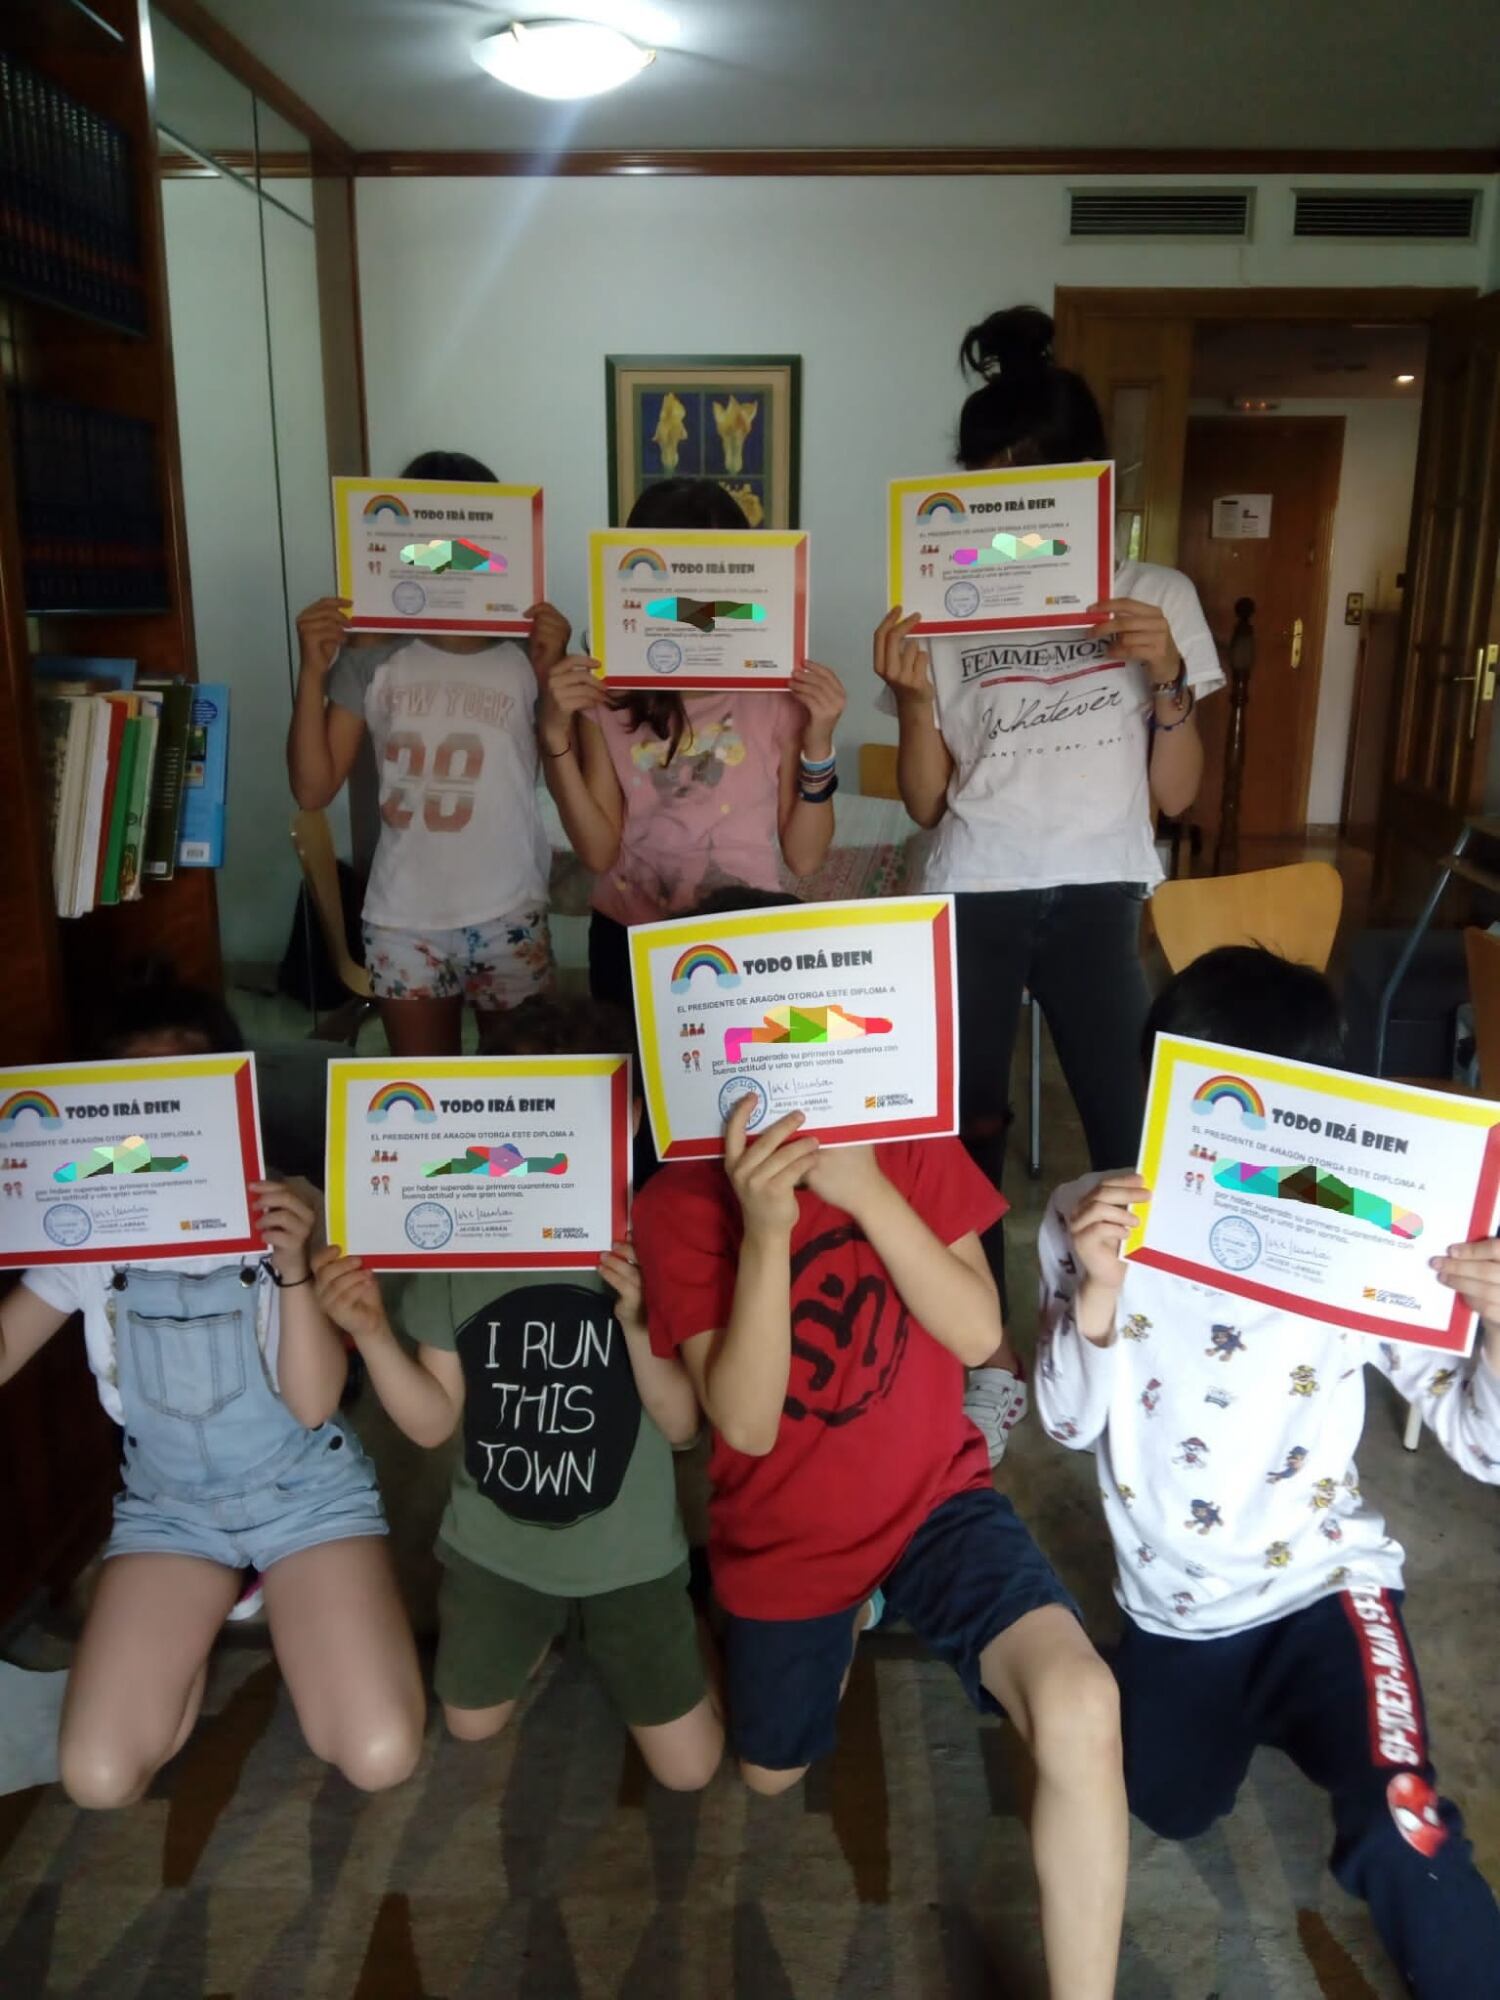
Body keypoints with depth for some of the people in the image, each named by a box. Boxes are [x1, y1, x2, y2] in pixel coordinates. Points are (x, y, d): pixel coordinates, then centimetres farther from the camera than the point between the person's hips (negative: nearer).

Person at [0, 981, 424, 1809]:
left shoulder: (285, 1212, -15)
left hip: (303, 1492, -2)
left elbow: (313, 1405, -19)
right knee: (97, 1778, -9)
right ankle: (214, 1615, 17)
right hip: (167, 1506, 3)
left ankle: (285, 1608, 15)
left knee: (380, 1757, -14)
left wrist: (293, 1270, -34)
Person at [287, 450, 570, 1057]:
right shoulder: (373, 660, -2)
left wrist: (552, 676, -17)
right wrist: (312, 671, -11)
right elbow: (313, 790, -3)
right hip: (403, 922, 1)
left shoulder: (528, 655, -5)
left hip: (509, 917, -1)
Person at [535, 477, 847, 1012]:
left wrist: (818, 745, -17)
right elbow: (599, 852, -7)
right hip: (629, 943, 1)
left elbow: (803, 857, -5)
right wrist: (555, 738, -16)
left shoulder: (781, 688, -8)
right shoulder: (606, 692, -5)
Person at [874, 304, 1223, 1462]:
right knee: (967, 1129, 6)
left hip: (1099, 903, 0)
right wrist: (916, 697, -13)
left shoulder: (1157, 598, 3)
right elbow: (925, 804, 2)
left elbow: (1177, 794, 2)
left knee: (1135, 1141, -4)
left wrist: (1165, 679, -13)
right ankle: (987, 1358, 25)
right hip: (974, 902, 1)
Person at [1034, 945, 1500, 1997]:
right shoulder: (1094, 1220, -15)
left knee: (1399, 1829, -25)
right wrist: (1097, 1291, -33)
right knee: (1171, 1811, 21)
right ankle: (1263, 1708, 50)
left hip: (1323, 1581, -2)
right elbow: (1070, 1424, -14)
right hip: (1175, 1601, 3)